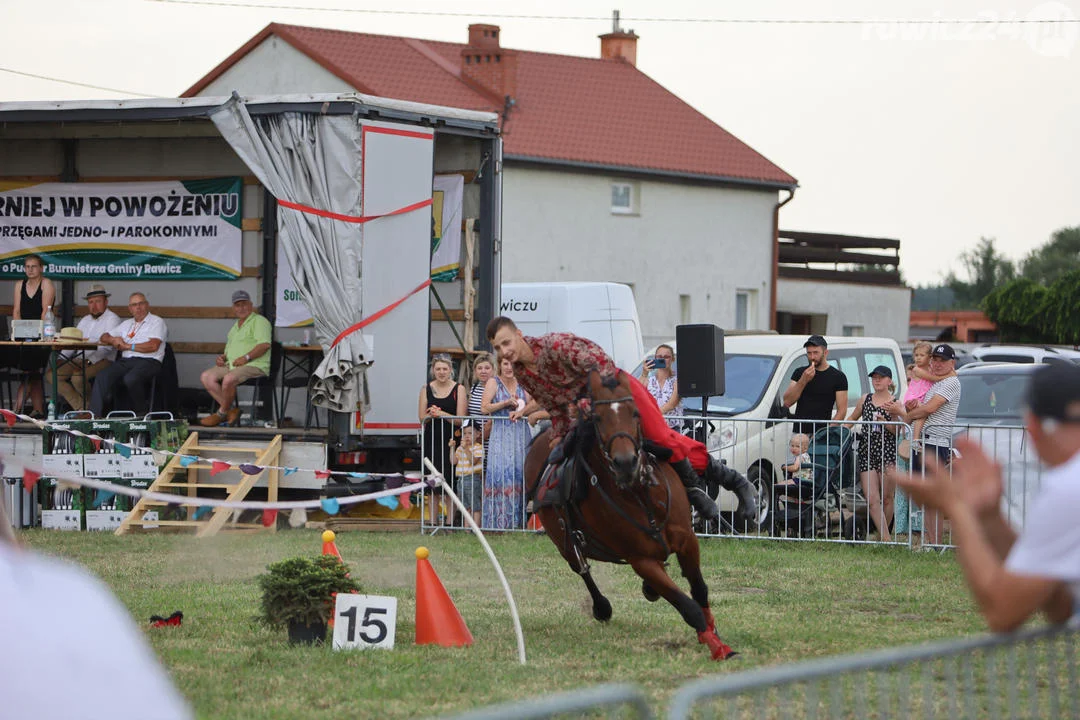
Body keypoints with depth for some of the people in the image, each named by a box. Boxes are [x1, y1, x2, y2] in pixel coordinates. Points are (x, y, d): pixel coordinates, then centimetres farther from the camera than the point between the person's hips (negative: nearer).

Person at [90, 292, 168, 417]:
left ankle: (142, 413, -16)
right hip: (125, 360, 6)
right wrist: (113, 340, 6)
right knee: (103, 376, -23)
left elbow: (153, 346, -8)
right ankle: (94, 415, -30)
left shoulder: (156, 322, 8)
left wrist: (127, 346, -3)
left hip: (148, 361, -6)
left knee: (131, 378, -37)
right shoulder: (126, 324, 28)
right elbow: (104, 337, 32)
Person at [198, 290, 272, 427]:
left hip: (254, 366, -9)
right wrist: (223, 357, 10)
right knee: (206, 377, -11)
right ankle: (231, 411, -15)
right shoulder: (235, 326, 26)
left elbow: (265, 344, -16)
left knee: (229, 379, -35)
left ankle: (222, 413, -13)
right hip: (231, 364, 9)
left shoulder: (259, 321, -2)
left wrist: (246, 357, -21)